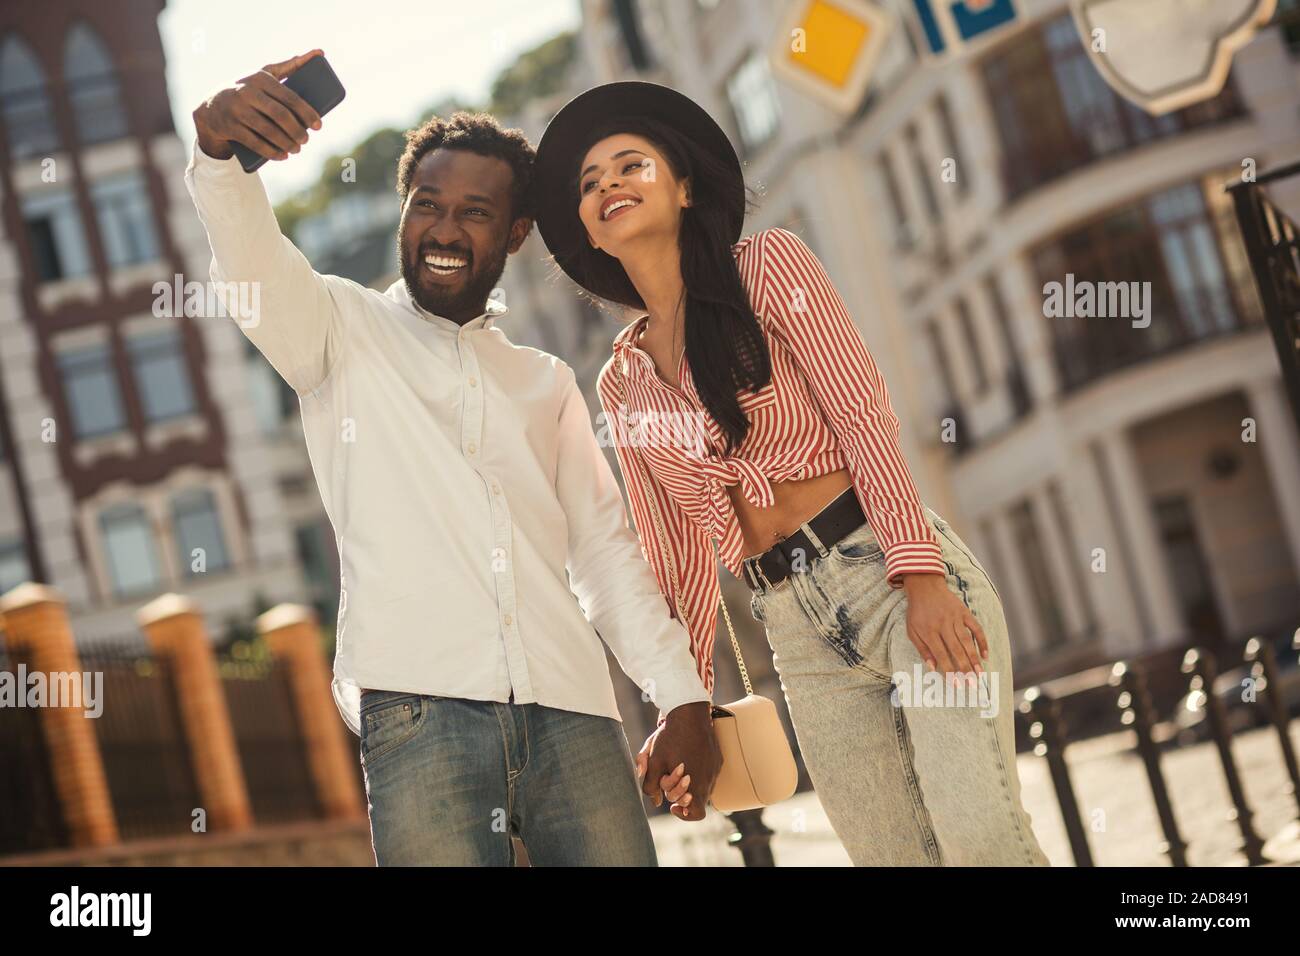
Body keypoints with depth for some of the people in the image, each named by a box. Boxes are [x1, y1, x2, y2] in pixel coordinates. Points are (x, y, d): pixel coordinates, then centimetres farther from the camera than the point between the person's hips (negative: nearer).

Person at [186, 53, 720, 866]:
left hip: (570, 708, 4)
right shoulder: (342, 329, 14)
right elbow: (253, 264, -7)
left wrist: (683, 696, 10)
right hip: (420, 706, -3)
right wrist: (220, 151, -29)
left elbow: (605, 549, 21)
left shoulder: (545, 381, 25)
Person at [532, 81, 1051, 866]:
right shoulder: (622, 385, 15)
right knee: (896, 855, -2)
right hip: (796, 627, 4)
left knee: (981, 837, -20)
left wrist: (919, 575, -18)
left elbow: (864, 414, -7)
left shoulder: (766, 264, 3)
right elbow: (679, 544, 18)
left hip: (884, 563, -4)